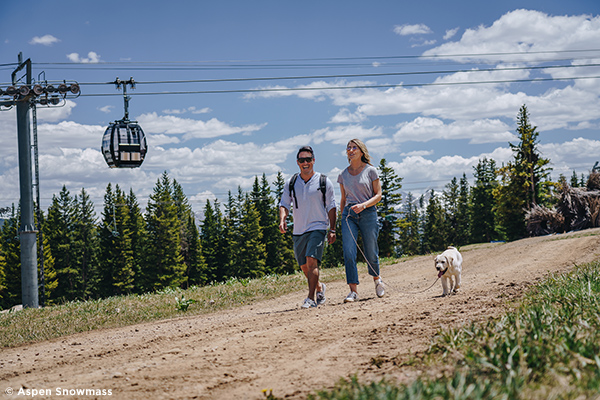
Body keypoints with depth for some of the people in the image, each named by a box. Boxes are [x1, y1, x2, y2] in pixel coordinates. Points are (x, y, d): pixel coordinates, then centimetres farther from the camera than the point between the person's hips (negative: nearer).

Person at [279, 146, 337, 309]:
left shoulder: (324, 181, 0)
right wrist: (282, 220, -15)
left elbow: (331, 207, 3)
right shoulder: (291, 184, 6)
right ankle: (319, 287, 36)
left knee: (311, 260, -20)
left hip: (318, 228, -4)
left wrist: (332, 230, -2)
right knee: (304, 266, 9)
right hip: (298, 231, 4)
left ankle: (311, 298, -19)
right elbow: (284, 205, 6)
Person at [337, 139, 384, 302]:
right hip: (349, 214, 3)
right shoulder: (343, 175, 12)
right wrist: (343, 217, 13)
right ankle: (353, 290, -15)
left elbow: (378, 195, -1)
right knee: (348, 252, -13)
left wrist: (363, 205, -17)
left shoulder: (371, 171, 1)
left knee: (371, 252, 4)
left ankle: (377, 279, 34)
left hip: (368, 213, -2)